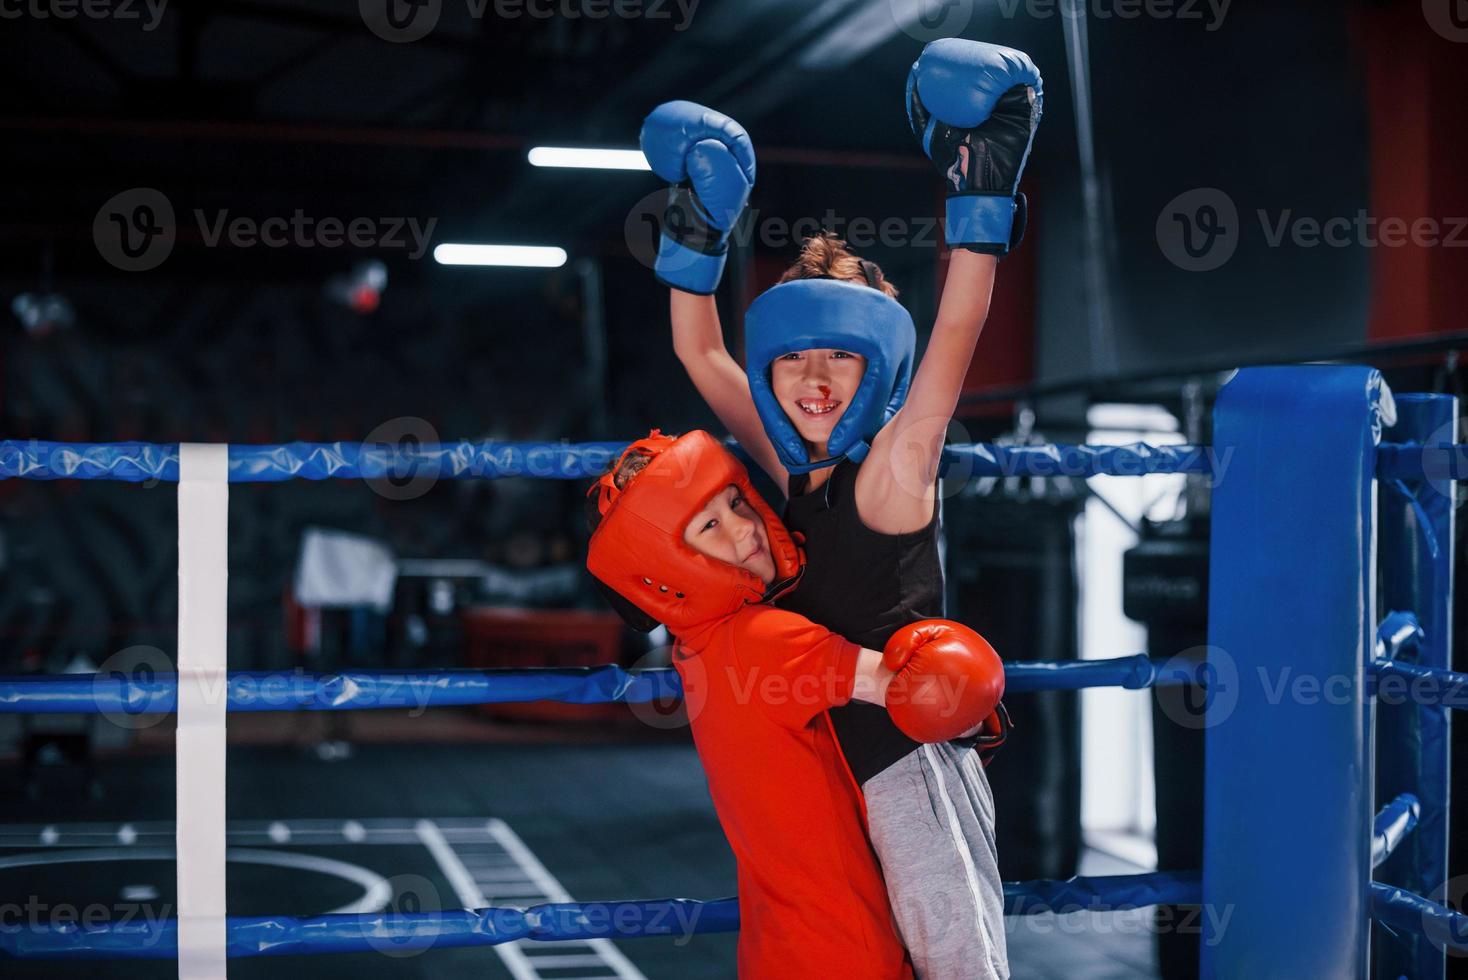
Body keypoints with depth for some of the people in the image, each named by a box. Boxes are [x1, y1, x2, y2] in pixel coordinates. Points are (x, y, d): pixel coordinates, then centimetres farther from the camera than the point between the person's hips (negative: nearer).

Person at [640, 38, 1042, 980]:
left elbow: (958, 333, -22)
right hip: (843, 760, 7)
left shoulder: (896, 464, -10)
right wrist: (696, 232, 10)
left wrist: (983, 193, -27)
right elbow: (700, 352, 14)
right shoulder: (791, 465, 8)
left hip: (912, 757, -7)